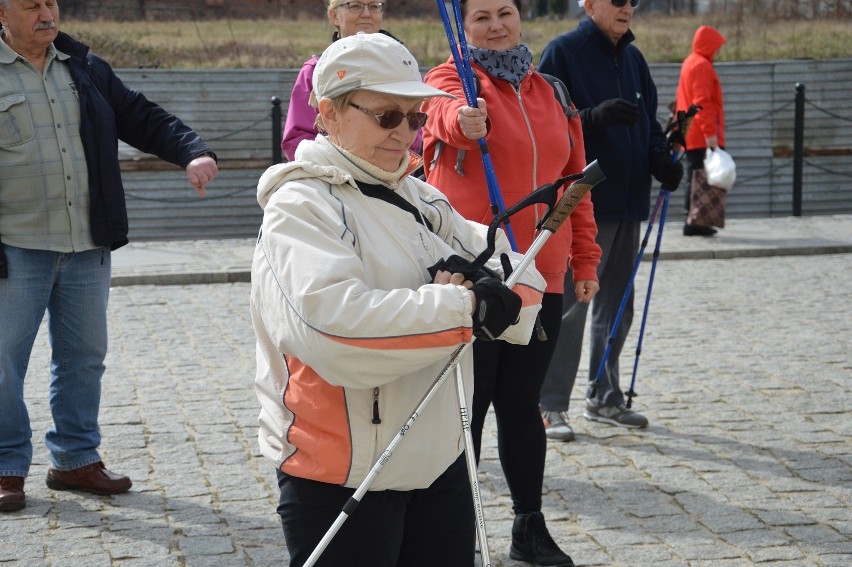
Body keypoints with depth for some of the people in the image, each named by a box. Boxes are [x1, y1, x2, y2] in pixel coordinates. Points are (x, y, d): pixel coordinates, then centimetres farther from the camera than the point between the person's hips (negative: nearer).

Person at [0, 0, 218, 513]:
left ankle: (76, 459, 25)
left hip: (88, 247, 4)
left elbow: (144, 120, 10)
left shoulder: (87, 70, 11)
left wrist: (194, 151, -9)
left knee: (84, 357, 12)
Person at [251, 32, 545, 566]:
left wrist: (486, 277, -16)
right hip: (340, 476, -7)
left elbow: (525, 282, 6)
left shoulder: (421, 199, 11)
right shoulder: (301, 206, -11)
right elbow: (332, 322, -29)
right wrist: (464, 306, -25)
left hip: (440, 460, 7)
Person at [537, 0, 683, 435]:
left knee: (616, 305, 14)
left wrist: (661, 158, -2)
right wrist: (594, 116, -26)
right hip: (580, 202, -7)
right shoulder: (563, 52, -7)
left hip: (628, 201, 7)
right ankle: (550, 405, 3)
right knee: (569, 306, -5)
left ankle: (604, 398, 26)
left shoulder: (632, 57, 13)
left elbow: (648, 121, 18)